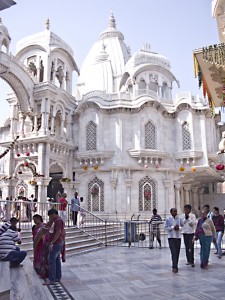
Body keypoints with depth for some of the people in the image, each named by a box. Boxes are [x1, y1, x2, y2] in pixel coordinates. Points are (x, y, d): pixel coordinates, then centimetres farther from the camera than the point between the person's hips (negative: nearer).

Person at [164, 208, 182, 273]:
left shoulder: (179, 218, 3)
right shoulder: (168, 219, -3)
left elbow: (182, 226, 7)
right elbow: (165, 227, -3)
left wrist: (179, 228, -13)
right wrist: (173, 227, -14)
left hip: (178, 237, 3)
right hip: (171, 237, -3)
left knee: (177, 252, 8)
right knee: (173, 252, -9)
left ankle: (175, 266, 22)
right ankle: (175, 267, -7)